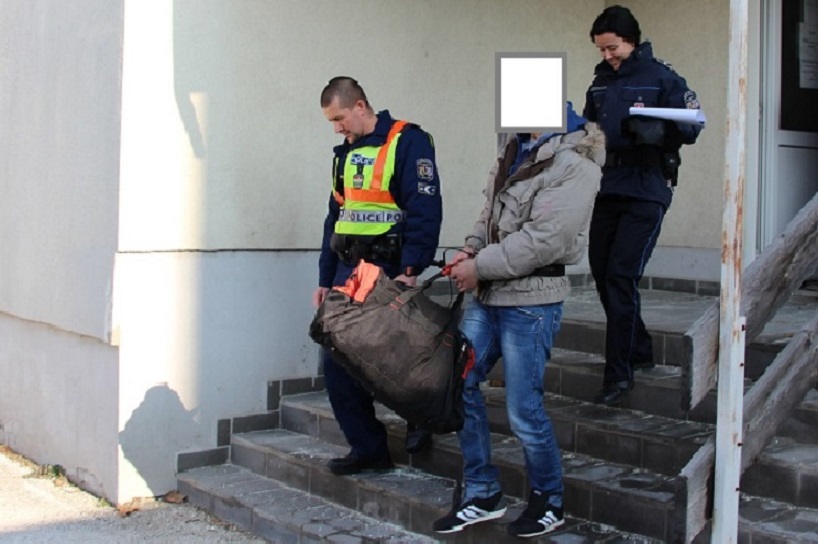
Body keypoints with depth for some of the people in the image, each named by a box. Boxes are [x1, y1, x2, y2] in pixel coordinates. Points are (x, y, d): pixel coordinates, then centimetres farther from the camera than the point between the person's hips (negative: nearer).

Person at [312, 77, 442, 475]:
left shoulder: (408, 142, -7)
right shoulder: (346, 153, 18)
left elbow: (425, 211, -15)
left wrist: (409, 272, -21)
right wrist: (325, 280, 18)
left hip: (387, 273, -8)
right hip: (347, 271, 8)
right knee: (337, 363, 3)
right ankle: (368, 447, 14)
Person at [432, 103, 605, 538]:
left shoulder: (574, 162, -15)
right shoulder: (517, 150, 12)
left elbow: (545, 239, -22)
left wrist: (480, 266, -17)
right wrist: (471, 248, 0)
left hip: (531, 302, -8)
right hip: (488, 295, 8)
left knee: (524, 412, -2)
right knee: (459, 383, 7)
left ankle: (549, 502, 24)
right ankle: (482, 494, 22)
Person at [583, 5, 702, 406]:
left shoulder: (661, 78, -5)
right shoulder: (601, 83, 13)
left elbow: (690, 127, -11)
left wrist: (656, 131, -28)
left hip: (646, 192, -7)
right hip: (610, 188, 7)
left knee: (621, 278, -11)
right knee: (602, 274, 8)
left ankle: (618, 374, -3)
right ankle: (638, 351, 26)